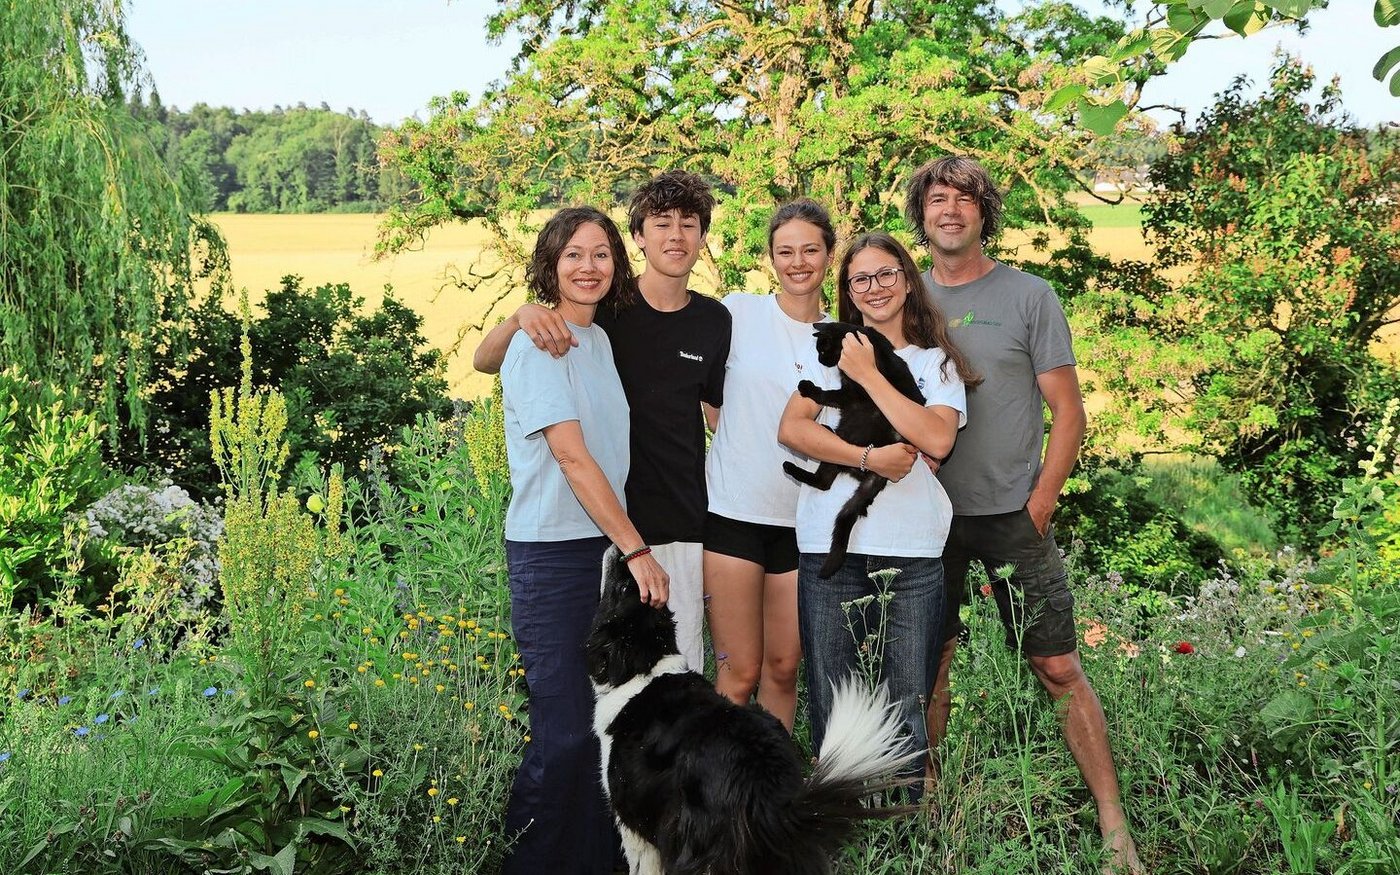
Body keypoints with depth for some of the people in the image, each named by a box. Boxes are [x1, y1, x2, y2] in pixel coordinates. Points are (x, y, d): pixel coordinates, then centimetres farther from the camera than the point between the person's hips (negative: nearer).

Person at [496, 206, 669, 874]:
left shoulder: (599, 340, 15)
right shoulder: (537, 344, -10)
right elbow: (571, 456, -16)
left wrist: (628, 546, 8)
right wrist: (636, 549, -16)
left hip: (606, 545, 7)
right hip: (551, 551, -7)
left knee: (603, 723, 7)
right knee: (563, 733, -8)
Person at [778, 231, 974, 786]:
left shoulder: (938, 362, 12)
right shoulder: (832, 350, 12)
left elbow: (936, 439, -7)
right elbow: (791, 427, -2)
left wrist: (868, 375, -5)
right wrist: (869, 458, -13)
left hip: (913, 556, 0)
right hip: (831, 550, 0)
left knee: (908, 714, 2)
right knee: (832, 714, 3)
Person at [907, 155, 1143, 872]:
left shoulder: (1029, 297, 0)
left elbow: (1068, 410, -1)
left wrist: (1040, 504, -8)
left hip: (1014, 516, -2)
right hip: (929, 516, 3)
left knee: (1059, 670, -3)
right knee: (927, 665, 8)